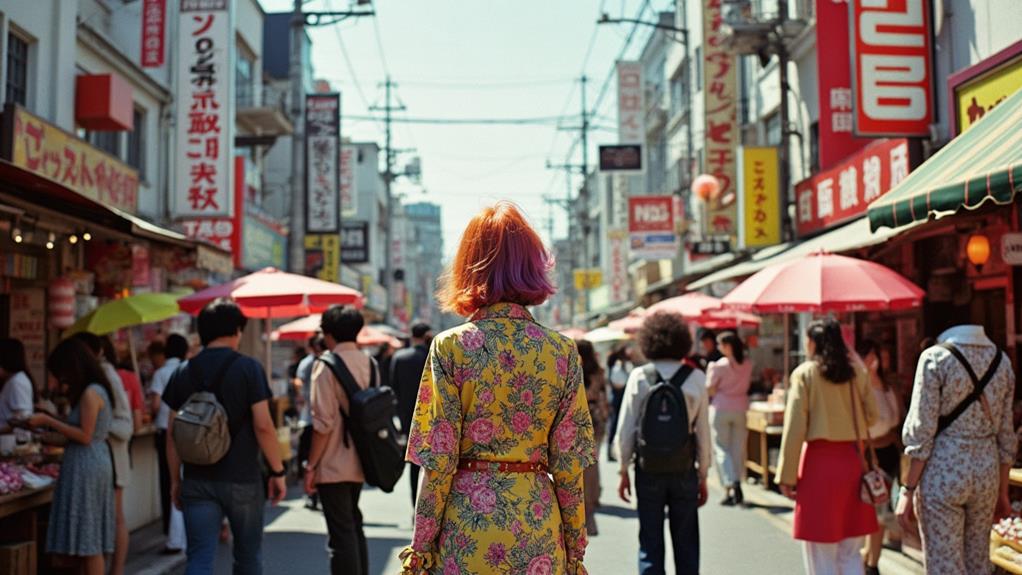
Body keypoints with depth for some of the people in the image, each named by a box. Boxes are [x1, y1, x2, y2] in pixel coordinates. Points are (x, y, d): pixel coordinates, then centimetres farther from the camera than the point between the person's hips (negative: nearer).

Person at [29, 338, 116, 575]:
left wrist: (48, 421, -12)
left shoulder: (90, 393, -14)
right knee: (90, 538, 12)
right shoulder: (98, 389, 14)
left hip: (87, 467, -10)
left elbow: (85, 436, -17)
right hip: (95, 462, 10)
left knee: (88, 538, -4)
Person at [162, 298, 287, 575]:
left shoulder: (184, 372, 5)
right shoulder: (248, 368, -7)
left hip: (197, 481, 3)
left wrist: (175, 480, 13)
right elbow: (263, 426, -12)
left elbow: (172, 433, 5)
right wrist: (278, 471, -3)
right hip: (242, 480, -3)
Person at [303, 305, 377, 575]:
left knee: (341, 534, -3)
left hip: (333, 465, -7)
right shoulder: (370, 364, 6)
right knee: (354, 527, 19)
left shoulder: (326, 366, -13)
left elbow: (323, 423, -17)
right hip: (360, 462, 7)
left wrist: (311, 465, -10)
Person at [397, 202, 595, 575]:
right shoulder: (563, 352, -2)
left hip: (467, 519, -2)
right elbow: (568, 462, 0)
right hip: (539, 525, 2)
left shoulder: (450, 347, -8)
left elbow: (439, 460, -8)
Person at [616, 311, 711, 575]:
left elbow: (625, 429, -5)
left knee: (650, 545, 8)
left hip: (648, 469, 0)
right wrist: (703, 475, 6)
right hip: (684, 469, 1)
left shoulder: (639, 376, -6)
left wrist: (624, 470, 5)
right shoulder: (695, 377, -4)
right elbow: (703, 431, -3)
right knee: (686, 545, 11)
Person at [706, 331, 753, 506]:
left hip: (721, 408, -4)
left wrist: (710, 370, 0)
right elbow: (747, 385, 11)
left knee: (722, 449, 2)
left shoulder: (719, 365, -14)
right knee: (738, 449, 11)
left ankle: (730, 487, -10)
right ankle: (737, 486, 10)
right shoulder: (747, 364, 0)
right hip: (740, 408, 4)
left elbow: (710, 390, -11)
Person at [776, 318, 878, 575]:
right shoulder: (857, 373, 4)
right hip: (853, 459, 4)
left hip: (819, 461, -4)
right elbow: (871, 416, 11)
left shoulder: (804, 373, -6)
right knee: (851, 554, 14)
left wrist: (787, 476, -6)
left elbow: (794, 428, -10)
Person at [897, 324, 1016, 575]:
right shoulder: (1001, 359, 6)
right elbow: (1006, 434, 10)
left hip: (943, 470, -5)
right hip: (987, 470, 5)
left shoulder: (935, 358, -10)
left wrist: (908, 491, -7)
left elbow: (922, 431, -12)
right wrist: (1003, 491, 17)